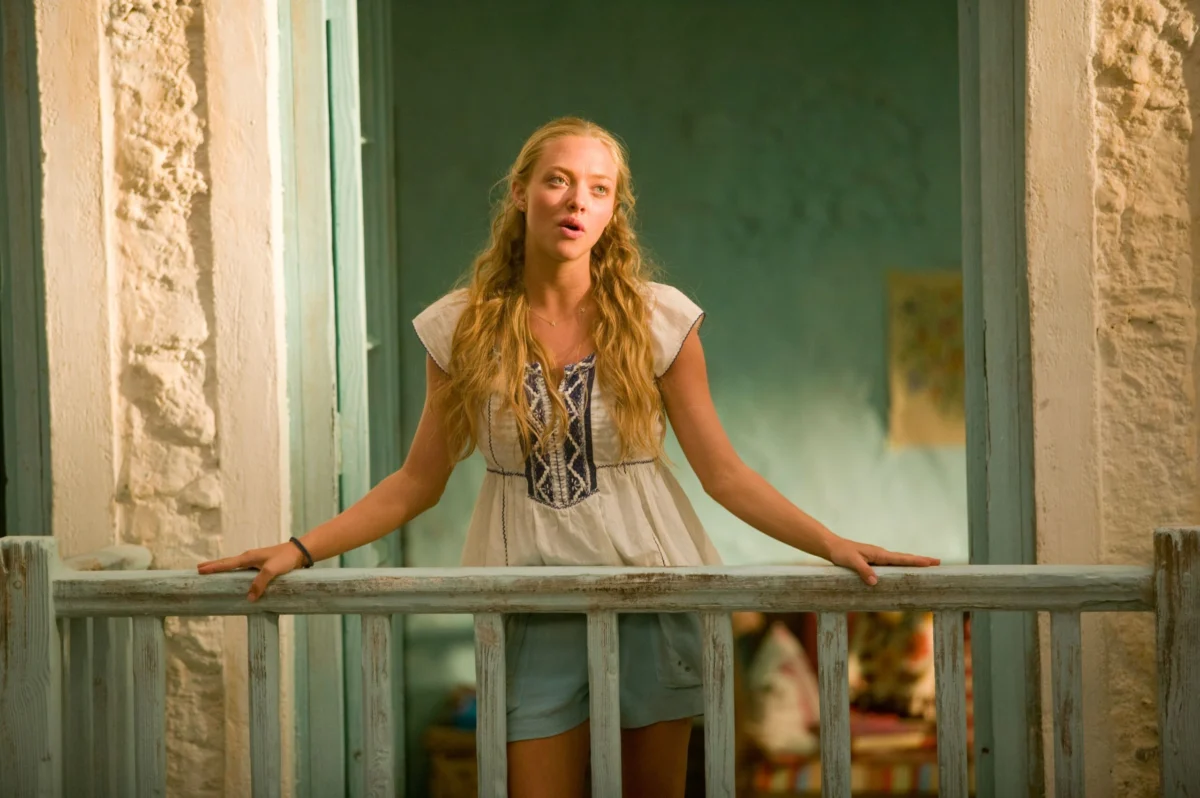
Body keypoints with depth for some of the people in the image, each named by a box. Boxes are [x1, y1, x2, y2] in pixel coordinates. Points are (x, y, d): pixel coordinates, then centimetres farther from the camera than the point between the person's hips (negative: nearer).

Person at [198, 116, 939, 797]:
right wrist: (300, 551, -3)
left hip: (649, 594, 0)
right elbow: (418, 482, 5)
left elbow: (724, 472, -1)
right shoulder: (465, 327, 1)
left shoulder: (659, 319, -1)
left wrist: (832, 544, -12)